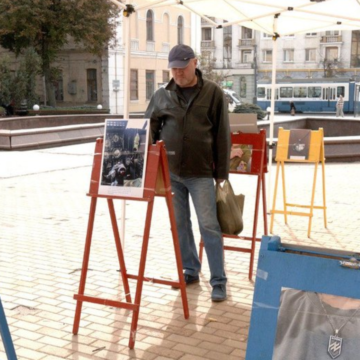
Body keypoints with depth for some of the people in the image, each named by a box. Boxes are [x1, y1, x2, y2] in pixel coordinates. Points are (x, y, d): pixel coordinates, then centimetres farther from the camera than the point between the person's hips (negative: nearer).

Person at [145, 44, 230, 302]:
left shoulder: (212, 93, -1)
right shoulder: (162, 96, 6)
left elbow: (222, 135, -2)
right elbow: (148, 130, 13)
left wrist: (222, 172, -4)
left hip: (201, 173, -3)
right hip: (169, 172, 4)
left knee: (209, 226, -2)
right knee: (180, 224, 12)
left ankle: (219, 281, 6)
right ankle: (190, 270, 27)